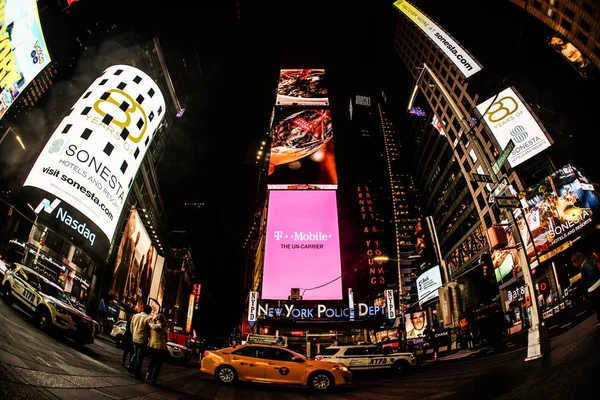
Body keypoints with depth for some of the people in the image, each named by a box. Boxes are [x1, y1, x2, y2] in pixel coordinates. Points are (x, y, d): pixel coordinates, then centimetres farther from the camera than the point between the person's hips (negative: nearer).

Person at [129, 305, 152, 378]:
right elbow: (149, 330, -9)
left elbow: (131, 327, 11)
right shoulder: (148, 318, -16)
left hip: (134, 338, 6)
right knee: (140, 357, 4)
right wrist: (148, 336, 8)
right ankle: (137, 373, 9)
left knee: (135, 354, 25)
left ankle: (131, 368, 26)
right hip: (142, 340, -6)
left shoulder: (135, 316, 4)